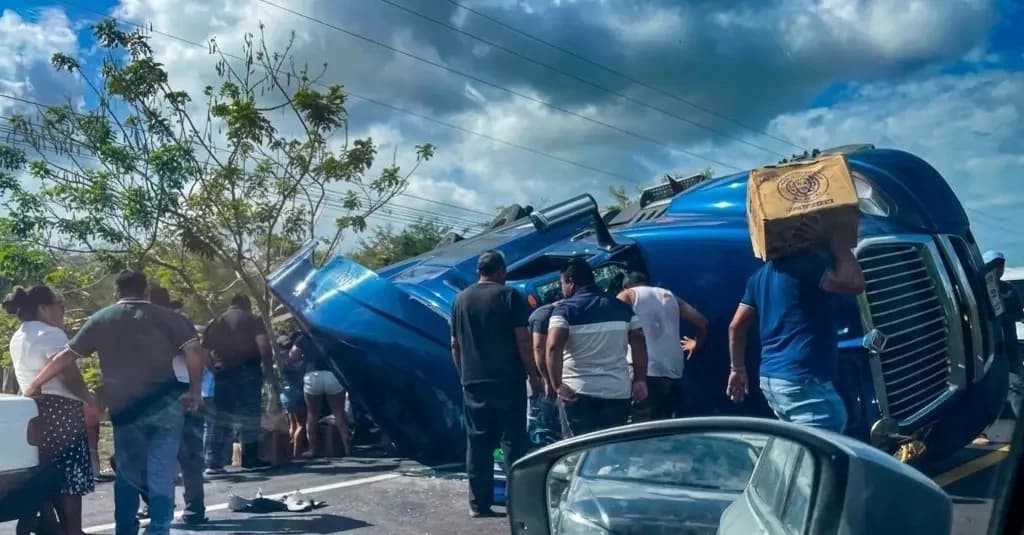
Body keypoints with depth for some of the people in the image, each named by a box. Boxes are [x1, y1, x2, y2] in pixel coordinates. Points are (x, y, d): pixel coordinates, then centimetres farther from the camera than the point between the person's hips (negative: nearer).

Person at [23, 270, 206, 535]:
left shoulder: (100, 319, 9)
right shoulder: (165, 316, 4)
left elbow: (67, 356, 11)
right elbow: (195, 351, -9)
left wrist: (35, 383, 24)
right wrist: (194, 391, -1)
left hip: (125, 410, 2)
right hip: (166, 404, -1)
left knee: (127, 474, 16)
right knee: (162, 474, 2)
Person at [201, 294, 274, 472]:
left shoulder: (215, 322, 18)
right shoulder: (252, 320, 3)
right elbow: (264, 347, -9)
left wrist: (214, 368, 15)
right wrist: (269, 372, -8)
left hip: (222, 373, 5)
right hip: (247, 372, -4)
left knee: (221, 418, 6)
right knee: (250, 415, 2)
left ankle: (213, 462, 1)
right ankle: (250, 459, 4)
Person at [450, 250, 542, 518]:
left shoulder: (461, 299, 11)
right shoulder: (509, 296, -5)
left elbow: (455, 345, 14)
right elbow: (523, 341, -9)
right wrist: (534, 376, -3)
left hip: (473, 383, 4)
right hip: (507, 381, -4)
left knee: (477, 443, 8)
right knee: (513, 441, 1)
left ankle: (479, 503, 10)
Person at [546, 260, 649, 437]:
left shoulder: (565, 309, -4)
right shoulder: (622, 307, 11)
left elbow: (554, 347, -17)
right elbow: (638, 342, 6)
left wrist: (557, 385, -14)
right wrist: (640, 379, 7)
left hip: (579, 391, -3)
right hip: (618, 390, 4)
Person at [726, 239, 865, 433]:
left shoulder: (762, 274, 14)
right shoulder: (805, 263, -13)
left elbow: (736, 326, 16)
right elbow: (855, 283, -23)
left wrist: (738, 369, 24)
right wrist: (835, 241, -10)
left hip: (770, 378, 9)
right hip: (802, 382, -9)